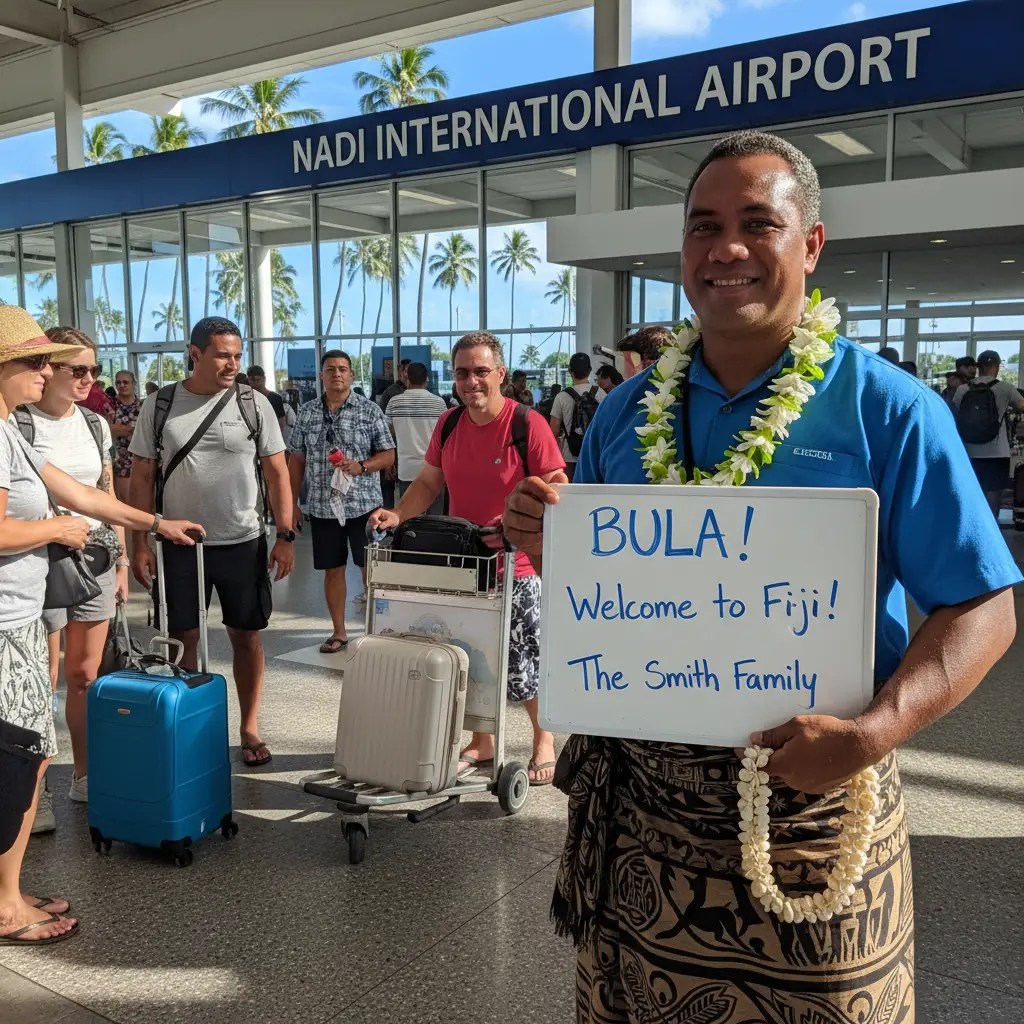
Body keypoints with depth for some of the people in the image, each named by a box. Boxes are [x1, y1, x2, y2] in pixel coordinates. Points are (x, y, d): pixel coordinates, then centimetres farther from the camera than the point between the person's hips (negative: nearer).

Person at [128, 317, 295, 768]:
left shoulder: (254, 404, -1)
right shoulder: (159, 405, 1)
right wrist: (141, 543, -2)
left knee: (245, 637, 8)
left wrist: (285, 536, -6)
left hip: (244, 543, 0)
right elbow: (142, 478, 3)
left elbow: (276, 473, 0)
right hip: (180, 545, 0)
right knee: (184, 640, 7)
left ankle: (250, 729, 21)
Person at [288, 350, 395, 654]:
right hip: (322, 507, 3)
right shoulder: (306, 413, 6)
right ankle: (338, 632, 22)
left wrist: (360, 466, -18)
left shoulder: (370, 410, -2)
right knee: (332, 570, 10)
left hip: (363, 505, -2)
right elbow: (297, 460, 10)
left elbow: (388, 455, 0)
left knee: (370, 569, 4)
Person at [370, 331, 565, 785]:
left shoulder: (528, 424, -14)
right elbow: (428, 482, 13)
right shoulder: (448, 425, 4)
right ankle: (481, 743, 33)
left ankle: (543, 741, 28)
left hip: (517, 567, -5)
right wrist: (398, 515, -3)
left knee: (524, 665, 4)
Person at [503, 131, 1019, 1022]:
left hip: (809, 794, -3)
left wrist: (875, 732, -23)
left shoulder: (888, 410, -8)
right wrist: (548, 542, -9)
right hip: (634, 792, 4)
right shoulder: (627, 412, 4)